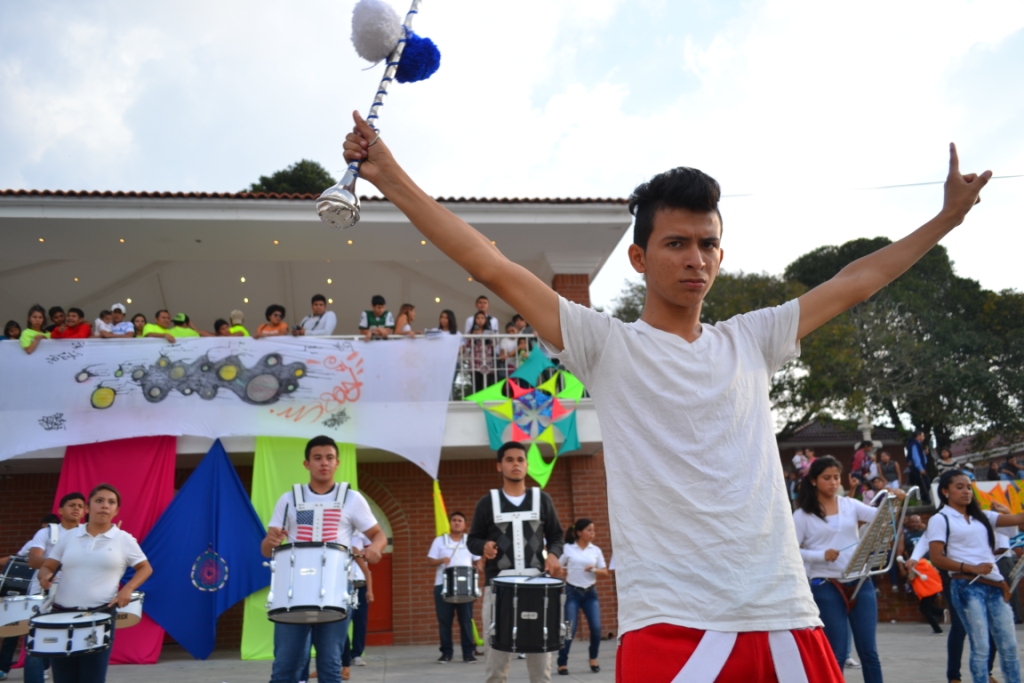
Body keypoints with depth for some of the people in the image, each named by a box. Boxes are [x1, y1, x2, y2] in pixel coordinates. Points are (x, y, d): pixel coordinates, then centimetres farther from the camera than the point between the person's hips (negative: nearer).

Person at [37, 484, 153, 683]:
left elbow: (145, 568, 10)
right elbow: (46, 566, 13)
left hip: (101, 616, -2)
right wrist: (45, 576, -11)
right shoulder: (69, 536, 8)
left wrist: (128, 589, -7)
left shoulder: (124, 539, 2)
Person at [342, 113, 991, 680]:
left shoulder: (751, 340, 13)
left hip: (786, 616, 4)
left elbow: (854, 283, 23)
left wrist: (949, 215, 28)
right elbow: (493, 266, -4)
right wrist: (389, 176, -7)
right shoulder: (607, 343, 1)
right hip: (670, 624, -4)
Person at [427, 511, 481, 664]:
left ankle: (468, 652, 6)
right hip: (443, 585, 0)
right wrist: (441, 561, -16)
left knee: (466, 620, 0)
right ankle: (446, 652, 10)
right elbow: (430, 561, 4)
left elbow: (478, 561, 12)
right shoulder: (439, 541, 6)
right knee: (444, 621, 2)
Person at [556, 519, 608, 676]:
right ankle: (562, 663, 8)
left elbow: (605, 573, 5)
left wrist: (594, 570, -12)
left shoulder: (596, 550, 5)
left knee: (596, 628, -5)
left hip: (590, 593, 3)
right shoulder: (567, 548, -4)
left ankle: (593, 659, 20)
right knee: (569, 630, -7)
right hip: (572, 592, -3)